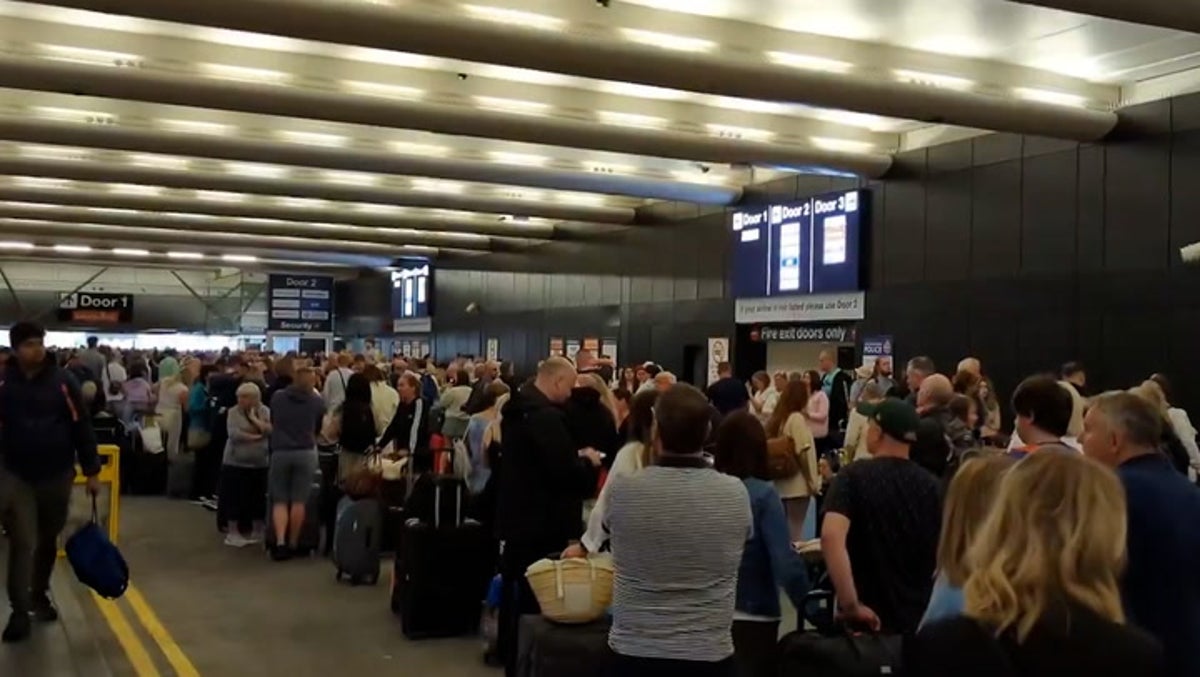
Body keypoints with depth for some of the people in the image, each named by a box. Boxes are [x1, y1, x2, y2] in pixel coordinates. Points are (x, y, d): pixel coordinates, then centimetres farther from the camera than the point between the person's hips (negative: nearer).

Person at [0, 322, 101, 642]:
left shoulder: (63, 382, -6)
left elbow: (81, 427, -3)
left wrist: (91, 471, -3)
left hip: (57, 475, 1)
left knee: (48, 540, 15)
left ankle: (39, 595, 34)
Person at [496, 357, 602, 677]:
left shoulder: (518, 407, 10)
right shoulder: (546, 416, -23)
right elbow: (567, 474, -27)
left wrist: (575, 457, 10)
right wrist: (588, 461, -7)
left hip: (519, 518, 10)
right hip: (543, 524, -10)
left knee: (517, 596, 19)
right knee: (536, 602, -2)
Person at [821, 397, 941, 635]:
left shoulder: (854, 476, -11)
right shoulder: (932, 486, 1)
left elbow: (831, 537, -27)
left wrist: (850, 605, -23)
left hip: (869, 619, -3)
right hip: (919, 619, 4)